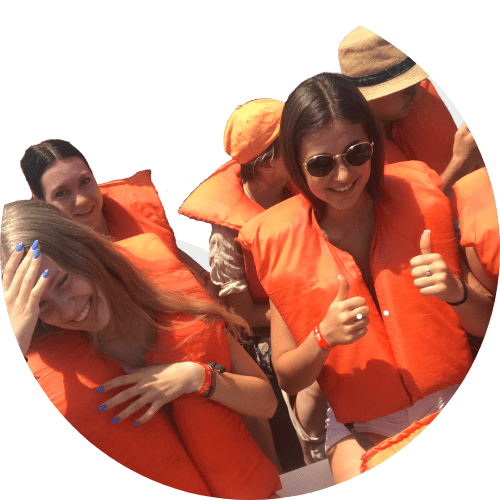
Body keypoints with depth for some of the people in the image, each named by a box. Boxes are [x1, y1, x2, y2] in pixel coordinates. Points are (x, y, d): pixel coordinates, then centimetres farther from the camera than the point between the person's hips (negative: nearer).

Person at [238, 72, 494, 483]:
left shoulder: (415, 200, -6)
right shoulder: (282, 244, -8)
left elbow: (488, 324, -1)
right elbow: (288, 379, -2)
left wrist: (457, 293, -22)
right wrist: (323, 338, -21)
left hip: (454, 404, 1)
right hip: (363, 430, 0)